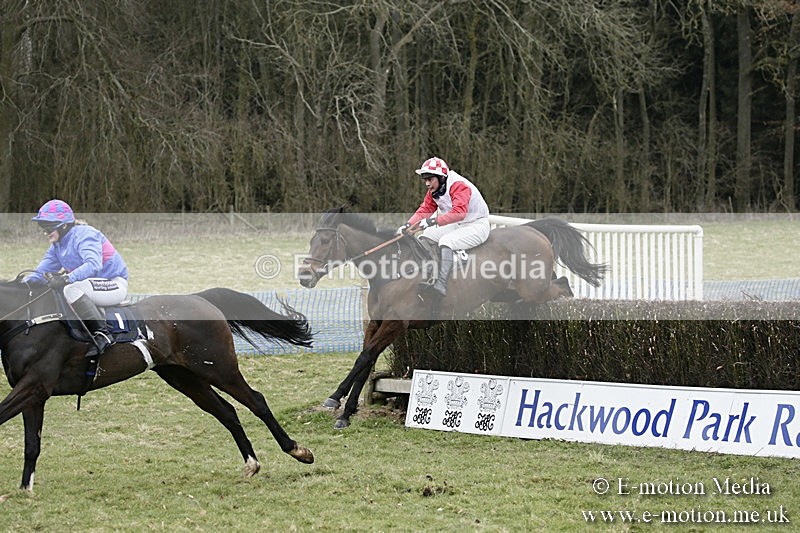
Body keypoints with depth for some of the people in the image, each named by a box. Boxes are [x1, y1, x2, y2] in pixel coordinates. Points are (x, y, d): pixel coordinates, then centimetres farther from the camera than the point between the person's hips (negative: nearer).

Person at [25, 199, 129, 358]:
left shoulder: (84, 235, -17)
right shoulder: (58, 244, 11)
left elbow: (93, 264, -34)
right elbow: (43, 271, 12)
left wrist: (67, 279, -45)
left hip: (115, 285, -10)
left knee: (72, 289, -34)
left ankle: (101, 333, -35)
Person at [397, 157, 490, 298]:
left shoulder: (459, 185, -24)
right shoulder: (433, 191, 5)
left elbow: (459, 213, -37)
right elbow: (425, 210, 2)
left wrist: (433, 221, -44)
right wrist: (408, 225, -15)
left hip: (477, 225, -10)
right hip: (456, 226, 10)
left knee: (446, 241, -31)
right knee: (424, 236, 1)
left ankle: (441, 285, -45)